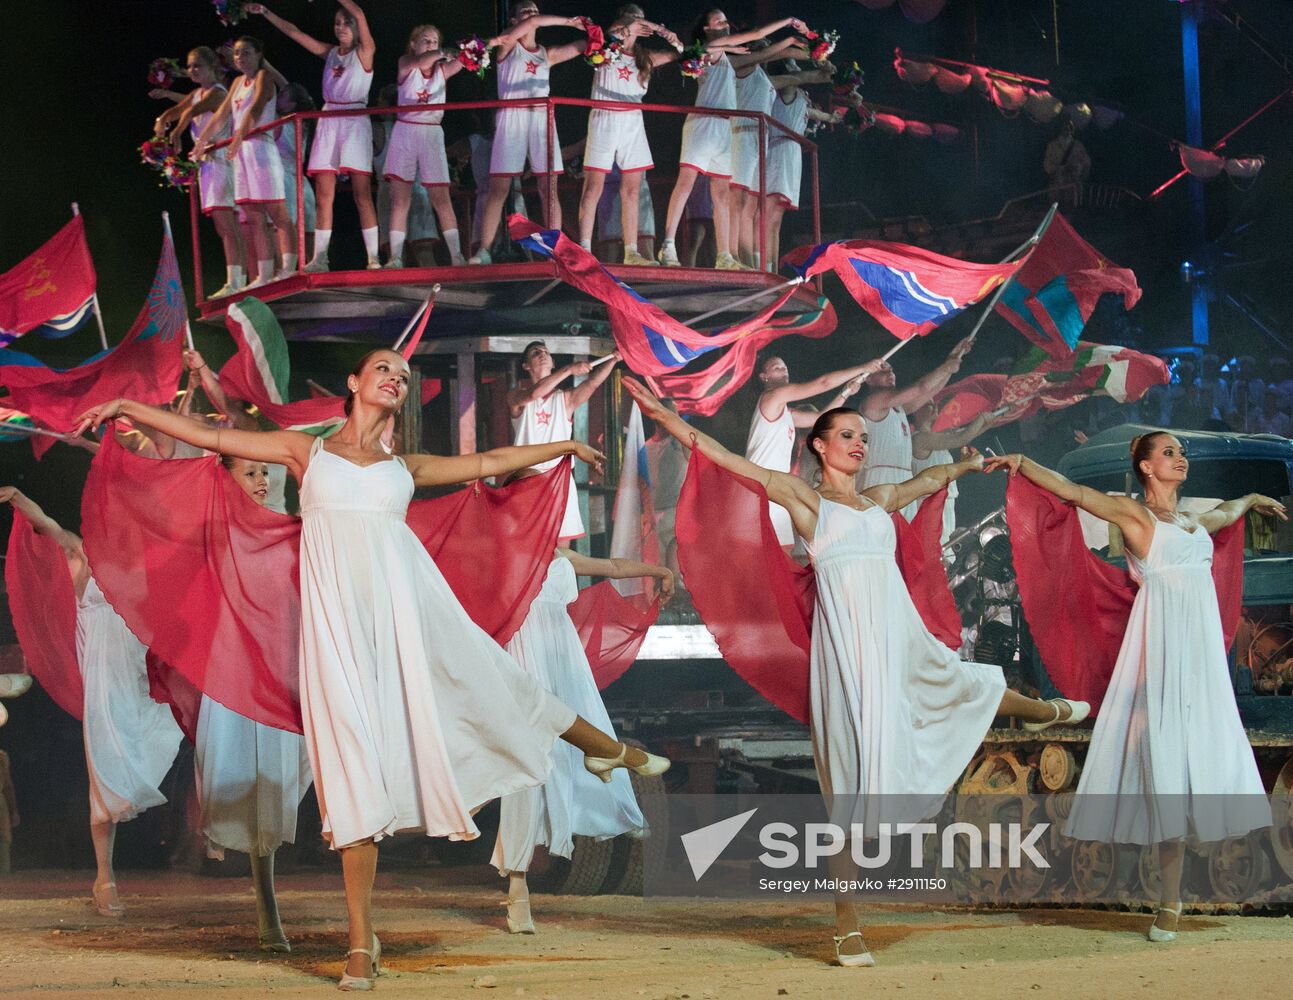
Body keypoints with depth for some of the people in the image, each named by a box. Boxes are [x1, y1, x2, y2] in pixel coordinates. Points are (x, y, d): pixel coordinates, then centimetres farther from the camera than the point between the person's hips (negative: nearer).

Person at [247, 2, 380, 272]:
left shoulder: (365, 52, 1)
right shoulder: (329, 53, 16)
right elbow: (293, 31, 19)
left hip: (355, 121, -5)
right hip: (328, 122, 5)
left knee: (362, 194, -8)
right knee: (323, 194, 0)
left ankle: (373, 258, -8)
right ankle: (320, 259, -1)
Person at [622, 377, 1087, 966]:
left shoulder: (880, 499, 17)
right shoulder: (805, 497, 2)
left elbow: (927, 480, 38)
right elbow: (724, 458, -5)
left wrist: (964, 465, 56)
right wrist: (663, 416, -12)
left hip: (903, 640, 6)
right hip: (847, 645, -6)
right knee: (854, 783, -6)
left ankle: (1042, 710, 69)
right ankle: (847, 926, -2)